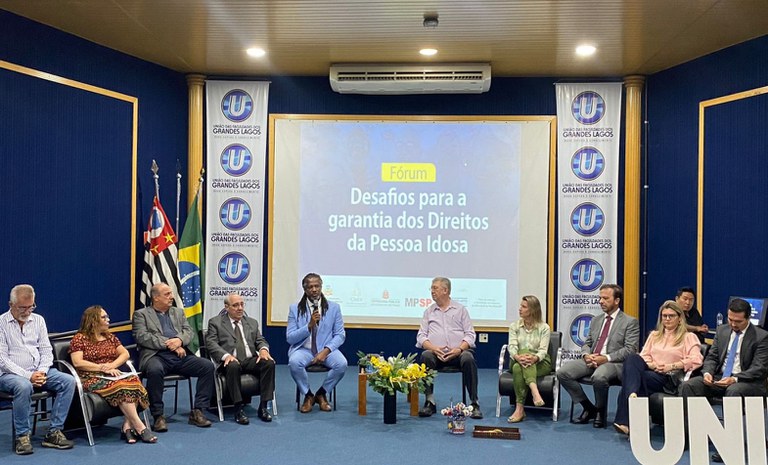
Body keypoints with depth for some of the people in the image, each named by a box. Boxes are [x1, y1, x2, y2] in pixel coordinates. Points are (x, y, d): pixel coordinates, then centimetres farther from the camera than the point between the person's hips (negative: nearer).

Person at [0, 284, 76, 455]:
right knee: (24, 386, -38)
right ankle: (22, 437, -22)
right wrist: (28, 375, -19)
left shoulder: (38, 320, 11)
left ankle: (54, 432, -17)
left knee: (68, 381, -18)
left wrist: (42, 371, -9)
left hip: (38, 371, 5)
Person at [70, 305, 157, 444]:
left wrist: (112, 365, -8)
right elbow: (77, 362, -9)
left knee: (133, 380, -30)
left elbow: (125, 354, 13)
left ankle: (127, 426, -31)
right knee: (121, 386, -35)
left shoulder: (109, 337, 21)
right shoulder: (79, 339, 4)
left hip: (112, 375, 5)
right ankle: (140, 427, -34)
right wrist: (103, 368, -15)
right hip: (92, 379, -5)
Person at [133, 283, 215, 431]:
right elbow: (142, 337, -6)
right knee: (155, 370, -38)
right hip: (156, 356, -4)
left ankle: (198, 412, -12)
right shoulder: (141, 314, 10)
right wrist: (168, 344, -13)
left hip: (180, 356, 5)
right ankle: (158, 416, -22)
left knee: (208, 366, -18)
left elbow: (189, 332, 14)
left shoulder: (178, 312, 25)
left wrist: (179, 340, -10)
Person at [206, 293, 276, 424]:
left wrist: (263, 349, -9)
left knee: (269, 362, -26)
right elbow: (211, 343, -4)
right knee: (233, 366, -38)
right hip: (230, 361, -4)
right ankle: (238, 410, -30)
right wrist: (226, 355, -22)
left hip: (251, 360, 4)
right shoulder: (215, 322, 9)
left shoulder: (252, 322, 22)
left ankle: (263, 407, -21)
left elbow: (260, 340, 17)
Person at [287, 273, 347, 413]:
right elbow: (290, 338, -2)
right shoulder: (295, 308, 2)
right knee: (294, 362, -34)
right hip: (303, 349, -1)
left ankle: (321, 394, -2)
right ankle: (308, 396, -6)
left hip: (326, 350, 1)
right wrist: (309, 325, -18)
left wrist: (326, 351, -16)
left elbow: (340, 335, 1)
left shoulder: (334, 307, 4)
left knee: (342, 363, -29)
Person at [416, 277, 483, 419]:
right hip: (436, 352, 1)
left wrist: (459, 349, -13)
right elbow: (421, 336, 10)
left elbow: (470, 334, 6)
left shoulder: (460, 309, 13)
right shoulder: (429, 311, 18)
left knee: (468, 358, -34)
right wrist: (433, 348, -11)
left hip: (458, 352, -1)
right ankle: (430, 402, -26)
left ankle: (474, 404, -27)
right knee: (426, 356, -32)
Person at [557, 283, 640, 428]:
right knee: (562, 373, -17)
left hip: (613, 362, -6)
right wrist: (586, 355, -4)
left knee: (599, 377, -39)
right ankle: (589, 408, 1)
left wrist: (606, 358, -17)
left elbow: (630, 349, -7)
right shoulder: (596, 320, 21)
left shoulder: (630, 322, 2)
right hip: (591, 360, 6)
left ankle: (600, 411, -8)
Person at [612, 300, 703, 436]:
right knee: (632, 358, -32)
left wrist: (671, 366, -10)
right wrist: (653, 365, -5)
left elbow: (696, 360, -3)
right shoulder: (654, 335, 29)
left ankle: (625, 421, -31)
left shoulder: (688, 337, 14)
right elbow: (644, 356, 17)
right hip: (650, 371, 4)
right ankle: (632, 395, -49)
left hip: (669, 379, -4)